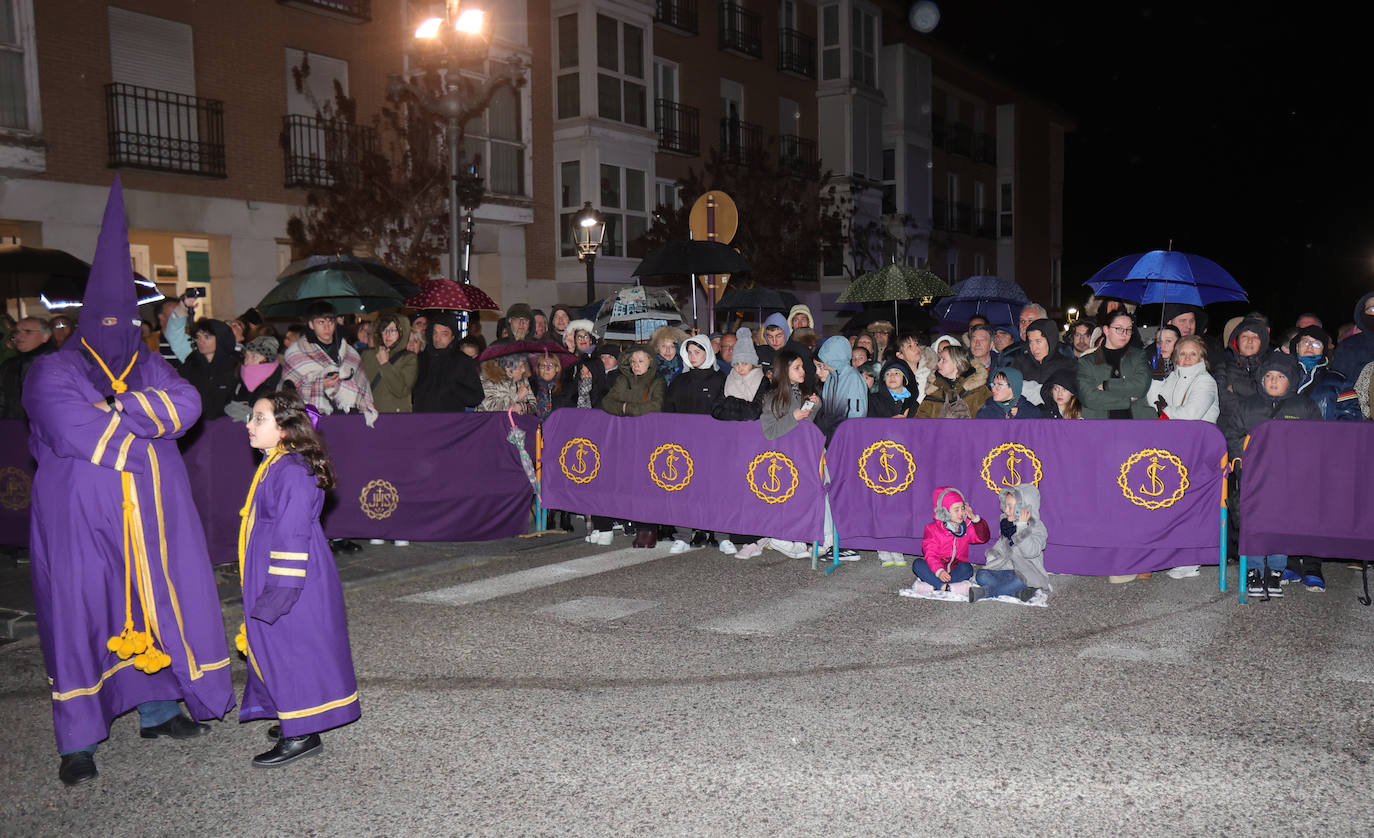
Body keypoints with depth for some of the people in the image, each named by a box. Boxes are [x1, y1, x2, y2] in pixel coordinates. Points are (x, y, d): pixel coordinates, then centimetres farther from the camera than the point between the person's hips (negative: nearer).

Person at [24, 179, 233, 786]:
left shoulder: (149, 367, 12)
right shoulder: (53, 372, -3)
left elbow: (186, 403, -6)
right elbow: (75, 432, -18)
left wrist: (124, 409, -17)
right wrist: (148, 422, -9)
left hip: (152, 517, 5)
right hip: (81, 519, -5)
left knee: (160, 604, 10)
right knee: (80, 615, -1)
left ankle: (158, 707, 25)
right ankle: (78, 742, 7)